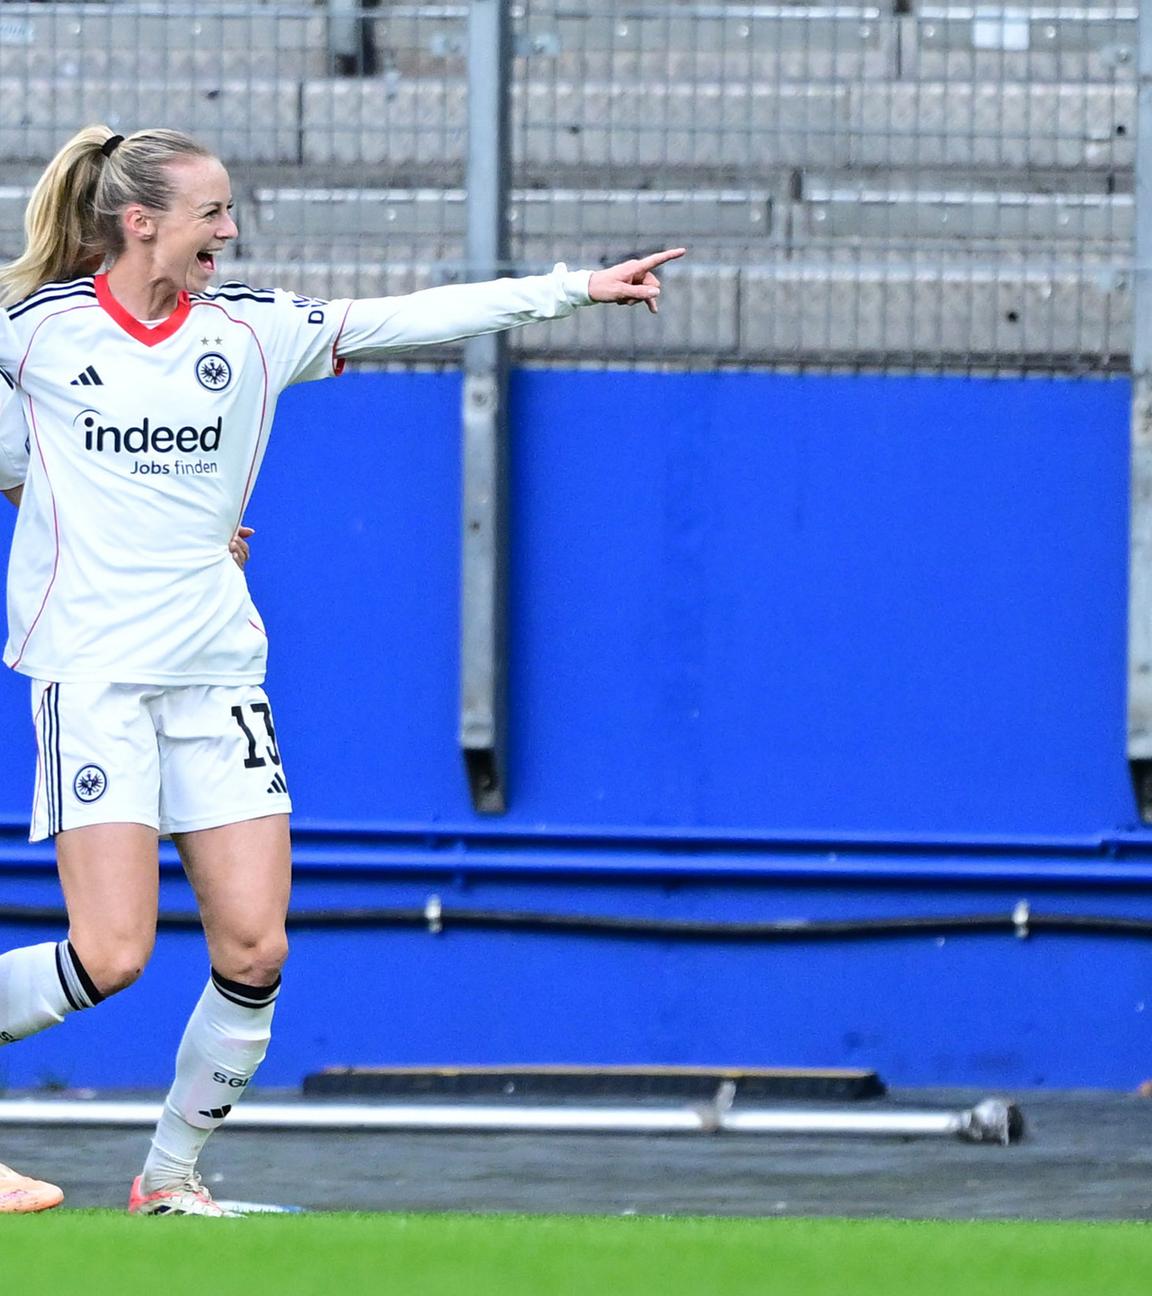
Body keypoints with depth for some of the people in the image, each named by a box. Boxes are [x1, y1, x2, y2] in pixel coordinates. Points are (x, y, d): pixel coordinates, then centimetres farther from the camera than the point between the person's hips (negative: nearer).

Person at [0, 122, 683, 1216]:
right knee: (109, 953, -14)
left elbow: (412, 316, 6)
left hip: (216, 667, 4)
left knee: (253, 949, -4)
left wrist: (579, 287, 5)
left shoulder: (252, 327, 5)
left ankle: (170, 1176, 12)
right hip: (90, 669, -4)